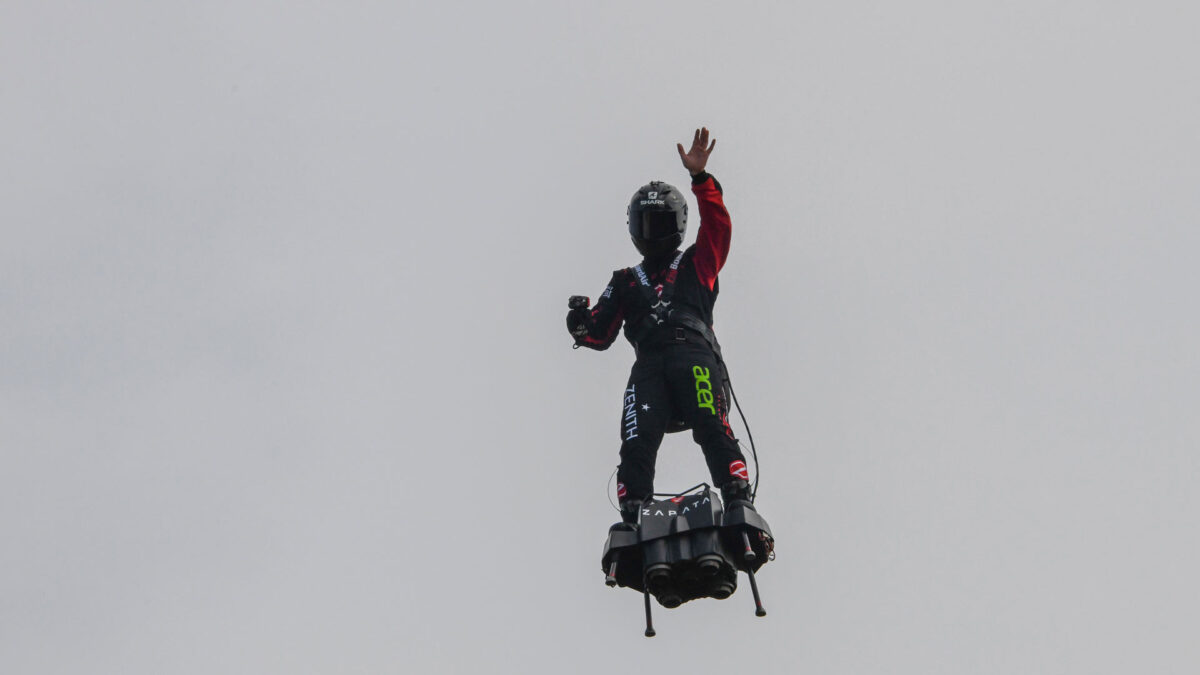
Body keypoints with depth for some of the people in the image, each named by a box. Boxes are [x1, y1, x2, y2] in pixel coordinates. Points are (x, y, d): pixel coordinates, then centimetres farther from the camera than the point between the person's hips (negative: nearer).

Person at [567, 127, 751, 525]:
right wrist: (582, 324, -1)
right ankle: (632, 522, -29)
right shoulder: (625, 282, 32)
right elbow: (601, 334, 22)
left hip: (694, 354, -2)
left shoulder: (695, 265, 27)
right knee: (636, 446, -21)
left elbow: (717, 226, 10)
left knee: (713, 431, -25)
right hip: (649, 365, 2)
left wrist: (700, 178, -1)